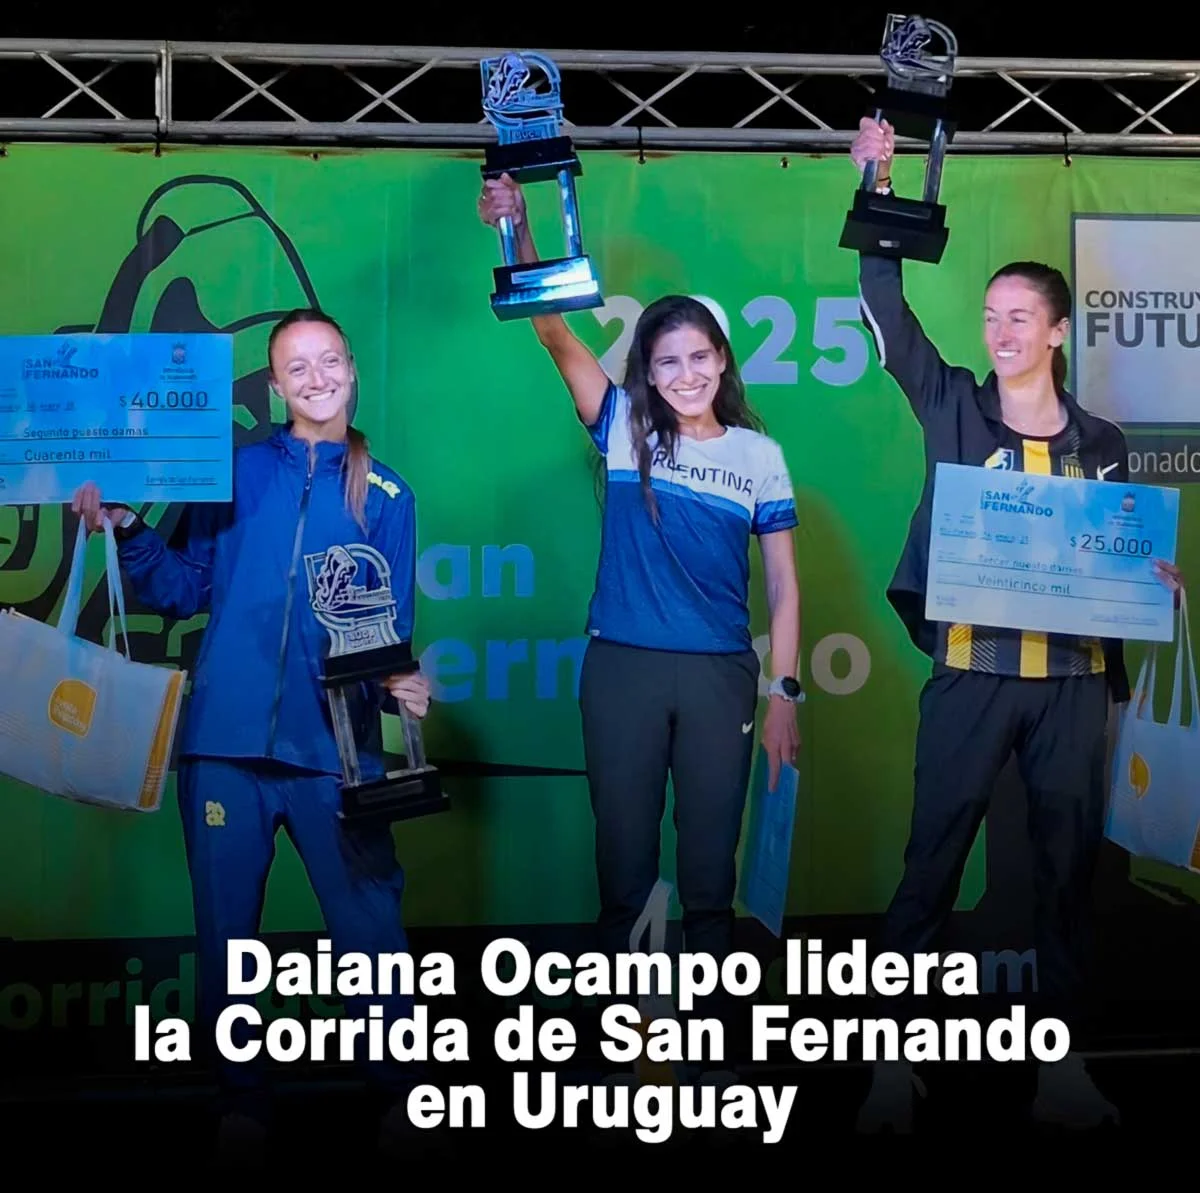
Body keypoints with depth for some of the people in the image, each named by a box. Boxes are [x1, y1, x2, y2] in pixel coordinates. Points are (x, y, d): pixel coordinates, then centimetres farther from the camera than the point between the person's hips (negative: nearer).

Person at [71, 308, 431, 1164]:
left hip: (335, 749, -1)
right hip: (225, 742, 1)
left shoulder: (385, 496, 6)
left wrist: (397, 682, -14)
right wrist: (125, 528, -7)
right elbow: (184, 592, 6)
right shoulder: (234, 471, 6)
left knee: (372, 934, 1)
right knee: (225, 934, 9)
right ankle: (241, 1099, 26)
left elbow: (391, 631, 5)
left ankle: (399, 1095, 19)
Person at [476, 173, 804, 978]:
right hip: (622, 668, 0)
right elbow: (555, 333, -8)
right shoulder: (626, 430, 3)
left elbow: (783, 583, 5)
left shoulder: (760, 454, 4)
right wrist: (520, 232, -21)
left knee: (710, 857, 9)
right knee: (625, 852, 8)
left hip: (720, 674, 0)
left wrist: (785, 692, -1)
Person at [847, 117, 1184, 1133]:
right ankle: (895, 1056, 8)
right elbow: (889, 312, -4)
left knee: (1070, 868, 8)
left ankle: (1061, 1057, 19)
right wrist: (880, 191, -10)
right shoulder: (952, 408, 4)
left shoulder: (1102, 444, 9)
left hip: (1074, 680, 2)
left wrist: (1157, 582, -6)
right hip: (972, 673, -2)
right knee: (932, 866, 0)